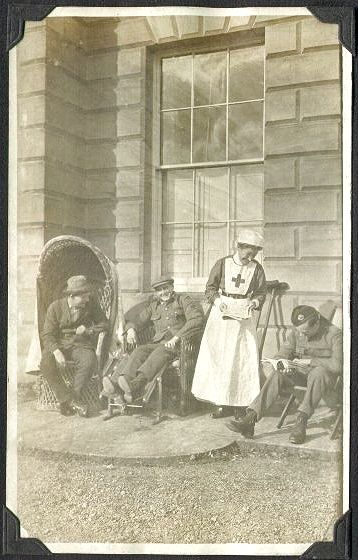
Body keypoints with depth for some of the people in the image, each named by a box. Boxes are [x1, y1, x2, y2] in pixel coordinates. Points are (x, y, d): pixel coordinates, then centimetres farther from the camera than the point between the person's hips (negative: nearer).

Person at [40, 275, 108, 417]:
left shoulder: (91, 304, -4)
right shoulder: (55, 307, -7)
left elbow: (103, 323, 8)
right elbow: (47, 334, -8)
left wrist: (88, 330, -12)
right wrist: (56, 351, -26)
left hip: (81, 344, 0)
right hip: (59, 344, 0)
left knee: (89, 362, -33)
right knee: (46, 364, -31)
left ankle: (67, 401, -18)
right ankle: (71, 400, -21)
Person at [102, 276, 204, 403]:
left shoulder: (183, 300, 10)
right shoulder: (153, 306, 24)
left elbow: (197, 318, -6)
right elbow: (137, 320, 25)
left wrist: (177, 337, -16)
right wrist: (131, 329, -2)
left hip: (178, 345, -4)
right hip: (157, 343, 4)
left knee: (160, 351, -36)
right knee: (139, 351, -28)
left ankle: (136, 385, -60)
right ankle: (116, 383, -52)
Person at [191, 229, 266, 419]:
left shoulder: (256, 268, 3)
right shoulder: (222, 264, 0)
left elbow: (261, 293, 9)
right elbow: (210, 288, 5)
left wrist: (254, 302, -11)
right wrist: (218, 301, -12)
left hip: (244, 317, 0)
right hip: (221, 315, 0)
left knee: (244, 359, -4)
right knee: (218, 358, -1)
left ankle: (240, 404, 3)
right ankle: (222, 403, 7)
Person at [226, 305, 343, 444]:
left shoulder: (334, 334, -11)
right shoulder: (296, 332, 4)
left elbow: (337, 365, -21)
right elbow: (281, 355, 5)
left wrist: (308, 361, -19)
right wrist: (282, 362, -20)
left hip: (326, 375, -4)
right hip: (300, 373, 4)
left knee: (318, 372, -39)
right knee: (277, 373, -26)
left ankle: (301, 420, -43)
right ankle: (250, 418, -36)